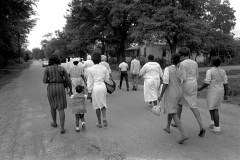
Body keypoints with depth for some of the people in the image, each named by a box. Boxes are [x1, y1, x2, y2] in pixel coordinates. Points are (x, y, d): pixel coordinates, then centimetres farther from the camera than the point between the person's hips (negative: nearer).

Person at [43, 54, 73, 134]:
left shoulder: (47, 69, -1)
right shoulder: (62, 69, -1)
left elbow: (44, 81, -5)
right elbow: (68, 81, -2)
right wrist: (71, 90, 12)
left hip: (51, 89, 1)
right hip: (60, 89, 0)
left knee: (53, 105, 25)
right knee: (61, 109, 2)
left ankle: (54, 122, 40)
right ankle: (62, 128, -3)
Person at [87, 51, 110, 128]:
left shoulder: (91, 69, -9)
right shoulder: (104, 68, 0)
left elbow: (90, 82, -7)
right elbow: (107, 80, 5)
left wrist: (89, 92, 1)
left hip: (95, 88, -2)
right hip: (103, 87, 3)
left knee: (97, 105, 11)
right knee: (103, 104, 18)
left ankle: (99, 123, 19)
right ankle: (104, 118, -5)